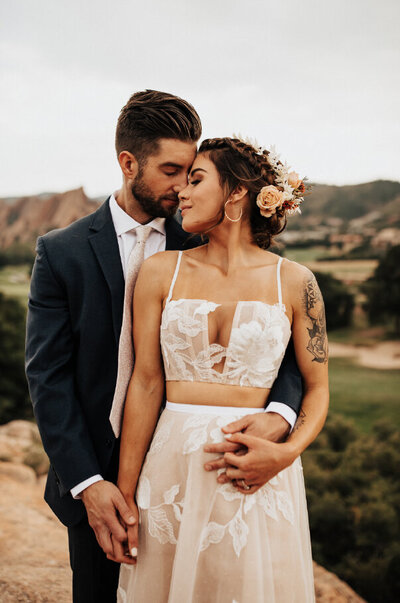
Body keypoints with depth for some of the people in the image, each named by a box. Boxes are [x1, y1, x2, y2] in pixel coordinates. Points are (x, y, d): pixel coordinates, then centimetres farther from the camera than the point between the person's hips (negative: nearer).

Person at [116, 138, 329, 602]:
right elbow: (146, 382, 0)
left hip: (259, 477, -1)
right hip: (172, 467, 1)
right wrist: (125, 495, -1)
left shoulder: (294, 282, -1)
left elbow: (317, 388, 5)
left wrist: (285, 452, -14)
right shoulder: (161, 272, 2)